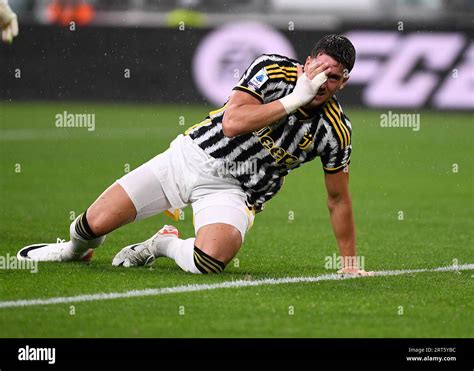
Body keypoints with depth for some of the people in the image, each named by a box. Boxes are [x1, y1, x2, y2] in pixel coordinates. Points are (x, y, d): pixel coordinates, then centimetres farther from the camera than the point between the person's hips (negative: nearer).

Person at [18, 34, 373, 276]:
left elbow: (338, 198, 2)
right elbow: (232, 123, -24)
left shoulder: (336, 131, -10)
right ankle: (75, 249, 33)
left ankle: (164, 244, 3)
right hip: (193, 154, 0)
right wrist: (293, 100, -27)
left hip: (232, 189, 0)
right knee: (96, 224, -7)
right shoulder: (271, 69, -13)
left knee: (210, 259, -34)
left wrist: (350, 264, 1)